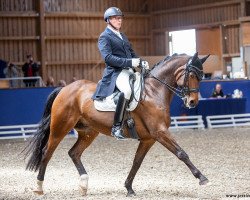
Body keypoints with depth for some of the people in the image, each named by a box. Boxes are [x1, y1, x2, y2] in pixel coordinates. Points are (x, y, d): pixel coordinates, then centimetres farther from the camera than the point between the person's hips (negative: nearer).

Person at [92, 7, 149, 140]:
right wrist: (129, 62, -22)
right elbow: (108, 57, -14)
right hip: (116, 72, -9)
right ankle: (116, 127, -33)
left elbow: (132, 54, 25)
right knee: (127, 90, -37)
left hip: (129, 71, 9)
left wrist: (141, 62, 3)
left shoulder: (123, 36, 25)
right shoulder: (105, 37, 0)